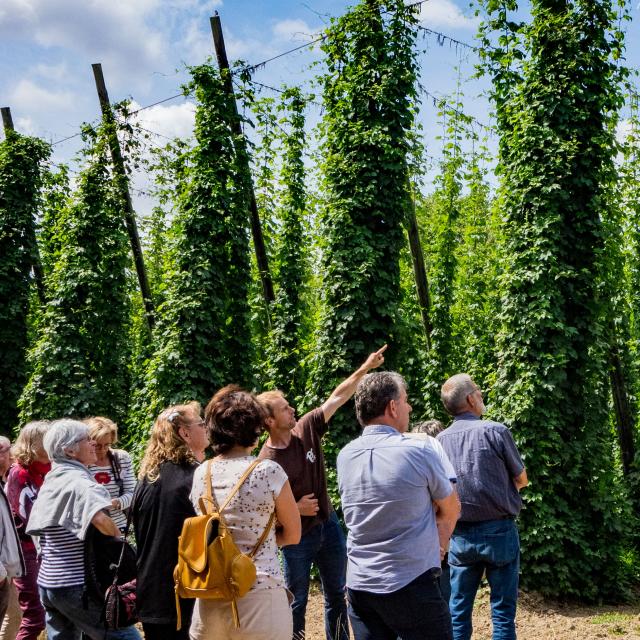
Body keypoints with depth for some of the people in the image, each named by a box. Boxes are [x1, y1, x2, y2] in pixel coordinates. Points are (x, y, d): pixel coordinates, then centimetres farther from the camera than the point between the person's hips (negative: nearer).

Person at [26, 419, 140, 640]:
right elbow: (99, 518, -34)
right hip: (77, 585, -9)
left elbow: (37, 529, 21)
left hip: (47, 582, 9)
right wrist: (117, 535, -15)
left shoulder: (50, 482, 12)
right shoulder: (78, 480, -15)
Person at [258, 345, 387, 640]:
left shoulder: (306, 429, -8)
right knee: (296, 602, 7)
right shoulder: (267, 461, -20)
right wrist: (296, 509, -23)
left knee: (336, 595, 16)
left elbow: (337, 397, -5)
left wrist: (365, 368, -11)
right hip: (297, 537, -5)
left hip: (328, 526, 5)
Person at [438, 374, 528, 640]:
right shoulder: (496, 431, -10)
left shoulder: (441, 440, 0)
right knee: (503, 609, 4)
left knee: (458, 609, 10)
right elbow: (522, 479, 3)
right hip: (499, 530, -3)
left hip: (461, 535, 3)